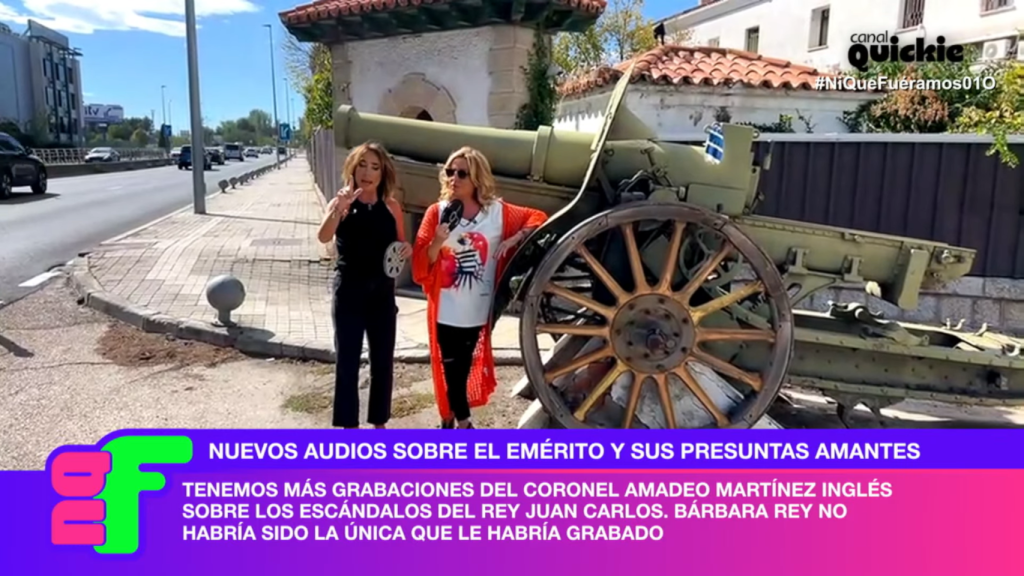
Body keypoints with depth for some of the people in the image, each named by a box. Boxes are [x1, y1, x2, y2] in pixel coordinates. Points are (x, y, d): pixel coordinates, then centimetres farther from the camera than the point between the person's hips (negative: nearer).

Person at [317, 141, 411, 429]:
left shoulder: (391, 207, 3)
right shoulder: (342, 203, -6)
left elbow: (401, 245, 15)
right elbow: (324, 237, -25)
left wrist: (407, 249, -9)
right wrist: (338, 208, -43)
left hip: (382, 293, 3)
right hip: (349, 293, -3)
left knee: (383, 360, 11)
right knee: (346, 360, 2)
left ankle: (379, 422, 27)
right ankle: (349, 426, 14)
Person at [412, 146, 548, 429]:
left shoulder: (498, 212, -4)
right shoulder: (437, 212, -6)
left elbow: (537, 217, 6)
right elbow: (419, 265, -6)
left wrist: (515, 239, -10)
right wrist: (437, 243, -25)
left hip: (478, 309, 2)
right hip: (446, 309, -1)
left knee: (465, 365, 15)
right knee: (450, 365, 4)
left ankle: (450, 415, 36)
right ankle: (462, 420, 20)